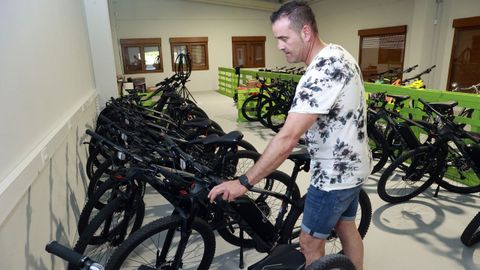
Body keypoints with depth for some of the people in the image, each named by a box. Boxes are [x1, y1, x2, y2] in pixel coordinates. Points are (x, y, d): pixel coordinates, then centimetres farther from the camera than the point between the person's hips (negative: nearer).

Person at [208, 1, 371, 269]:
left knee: (310, 241, 9)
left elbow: (287, 138, -34)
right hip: (353, 164, 10)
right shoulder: (339, 54, 4)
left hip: (335, 172, -9)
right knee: (346, 226, 25)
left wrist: (244, 182, -28)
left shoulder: (321, 72, -29)